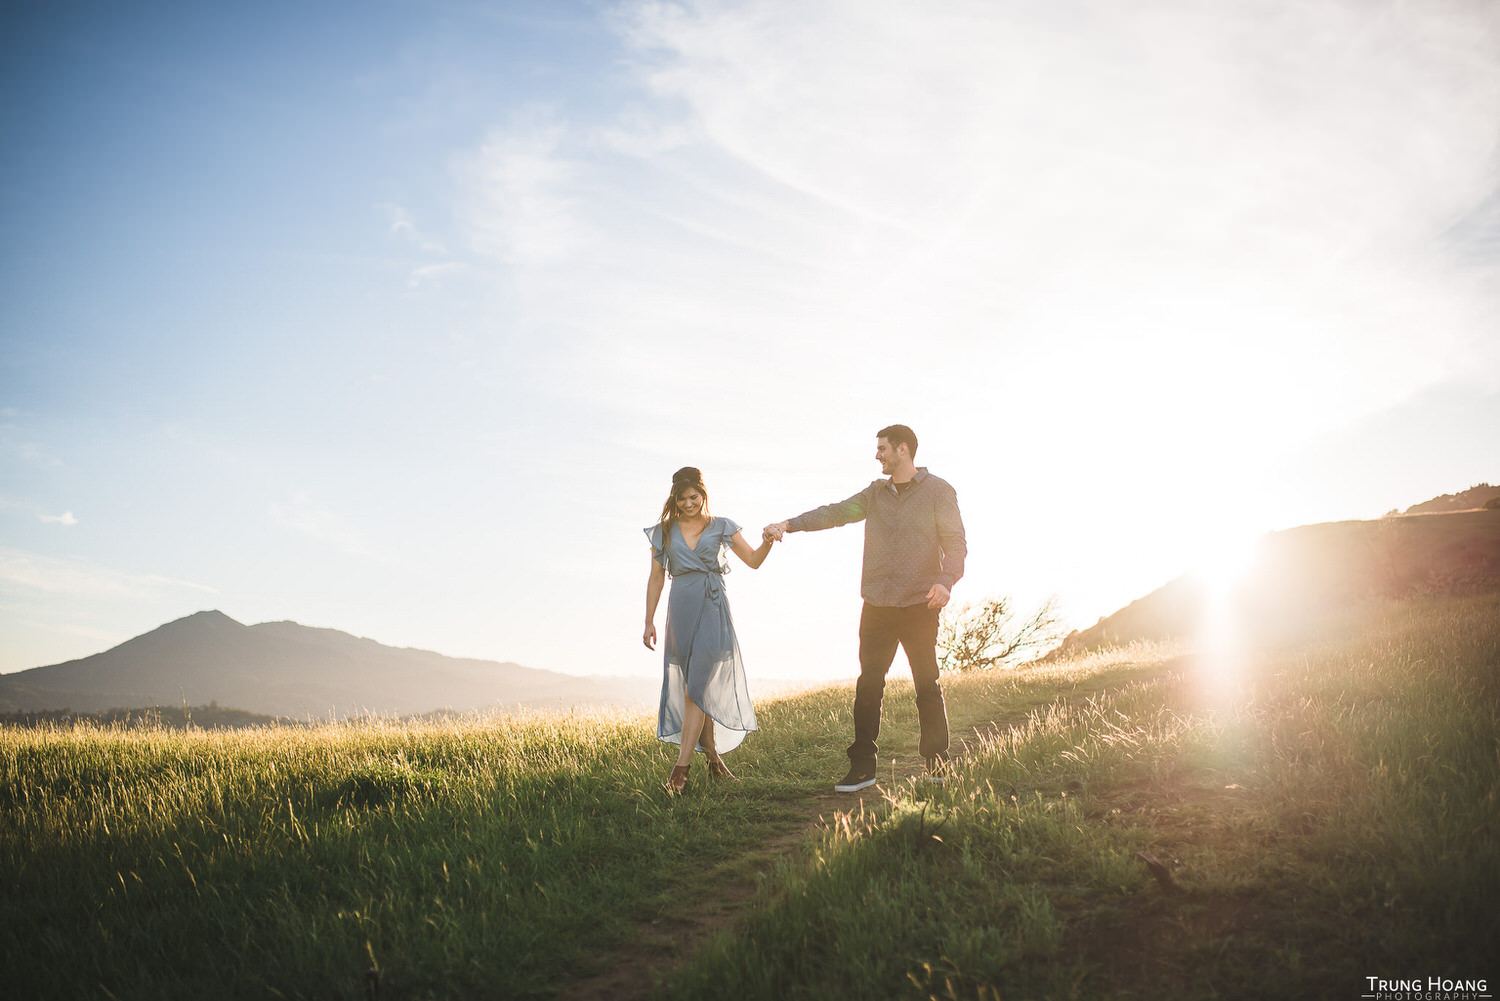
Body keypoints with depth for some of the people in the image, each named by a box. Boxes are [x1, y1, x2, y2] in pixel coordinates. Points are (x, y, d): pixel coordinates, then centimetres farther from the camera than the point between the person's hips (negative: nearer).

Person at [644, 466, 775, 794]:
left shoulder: (720, 527, 8)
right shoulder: (664, 531, 11)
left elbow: (753, 560, 7)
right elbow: (656, 578, 12)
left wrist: (767, 543, -14)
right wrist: (649, 621, 7)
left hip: (712, 610, -2)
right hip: (681, 609, 2)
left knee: (698, 687, -10)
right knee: (696, 688, 4)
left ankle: (681, 766, -13)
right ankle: (713, 758, 16)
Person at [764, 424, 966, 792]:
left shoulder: (938, 491, 1)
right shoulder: (875, 493, 14)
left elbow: (955, 541, -5)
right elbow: (836, 513, 6)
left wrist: (945, 581, -23)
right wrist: (788, 524, -7)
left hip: (919, 606, -4)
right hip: (877, 606, 4)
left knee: (927, 686, 2)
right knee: (868, 686, 0)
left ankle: (938, 765, 15)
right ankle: (862, 768, 4)